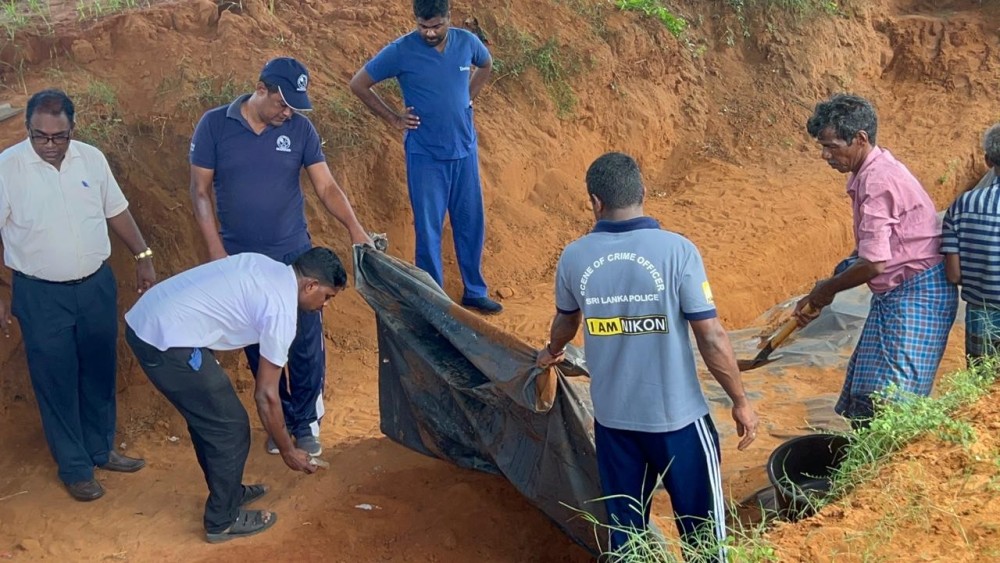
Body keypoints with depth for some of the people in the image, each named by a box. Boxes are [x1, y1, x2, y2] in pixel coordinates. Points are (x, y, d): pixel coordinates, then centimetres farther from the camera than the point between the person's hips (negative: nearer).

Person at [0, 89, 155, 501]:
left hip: (97, 285, 4)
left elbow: (116, 211, 10)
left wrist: (142, 257, 9)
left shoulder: (92, 158, -3)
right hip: (40, 294, -4)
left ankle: (100, 449, 36)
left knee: (100, 373, 16)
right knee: (56, 382, 7)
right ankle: (74, 468, 22)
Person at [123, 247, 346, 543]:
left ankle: (228, 493, 41)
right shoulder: (282, 311, -10)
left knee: (208, 417, 25)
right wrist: (288, 451, 7)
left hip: (143, 320, 10)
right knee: (230, 428, 5)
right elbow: (266, 395, -5)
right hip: (168, 342, -10)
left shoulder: (264, 265, 15)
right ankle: (223, 520, 19)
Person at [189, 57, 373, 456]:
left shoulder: (300, 129, -5)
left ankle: (306, 421, 21)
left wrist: (356, 230, -21)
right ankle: (281, 418, 29)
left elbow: (327, 187, -5)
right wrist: (216, 251, -11)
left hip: (294, 255, 0)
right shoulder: (215, 125, -8)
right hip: (241, 260, 0)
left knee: (306, 343, 3)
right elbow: (200, 191, -4)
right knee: (259, 346, 10)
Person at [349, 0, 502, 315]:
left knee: (471, 224, 12)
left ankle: (475, 293, 27)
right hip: (425, 156, -4)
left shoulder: (467, 42, -3)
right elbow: (358, 85, -6)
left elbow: (486, 65, 21)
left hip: (465, 150, 4)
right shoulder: (401, 51, -14)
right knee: (428, 230, 3)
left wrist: (468, 99, 9)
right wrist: (393, 118, -5)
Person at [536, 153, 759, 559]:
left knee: (624, 524, 18)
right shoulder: (676, 250, -16)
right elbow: (712, 339, -14)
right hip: (677, 416, -3)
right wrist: (740, 401, -1)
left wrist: (552, 353, 38)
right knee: (701, 523, 14)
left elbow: (566, 321, 16)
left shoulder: (574, 258, -4)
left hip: (613, 418, 3)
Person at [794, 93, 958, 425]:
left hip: (915, 296, -10)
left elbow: (874, 263, -24)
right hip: (895, 296, 10)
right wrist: (818, 298, 13)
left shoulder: (878, 180, -20)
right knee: (863, 400, 13)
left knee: (888, 402, -9)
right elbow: (870, 251, 19)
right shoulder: (869, 173, 11)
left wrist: (828, 288, -7)